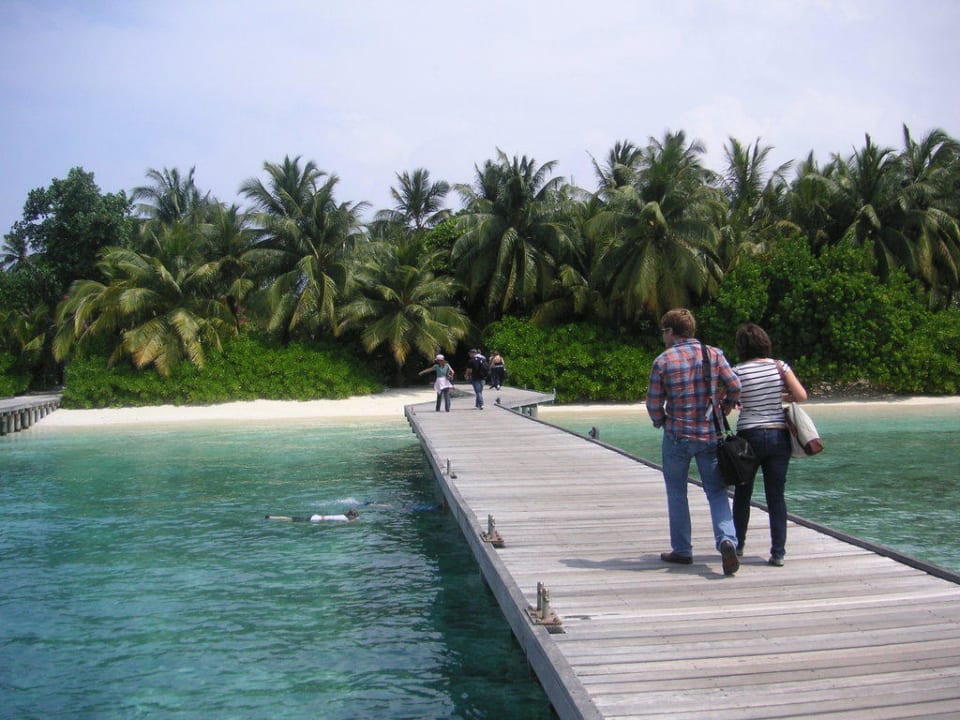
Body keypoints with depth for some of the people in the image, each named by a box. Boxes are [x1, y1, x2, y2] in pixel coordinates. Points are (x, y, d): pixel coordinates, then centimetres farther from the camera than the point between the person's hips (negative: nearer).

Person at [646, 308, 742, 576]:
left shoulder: (663, 360, -6)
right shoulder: (713, 354, 1)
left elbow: (653, 403, -5)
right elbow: (735, 387, -4)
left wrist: (661, 423, 16)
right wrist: (723, 410, 14)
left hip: (677, 436, -2)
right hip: (710, 434, 2)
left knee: (676, 493, 12)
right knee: (716, 491, 8)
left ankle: (682, 550, 18)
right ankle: (727, 540, -14)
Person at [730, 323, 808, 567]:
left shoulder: (738, 371, -7)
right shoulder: (780, 366, 0)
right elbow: (801, 396, -3)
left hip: (749, 435, -2)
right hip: (779, 435, 2)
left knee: (742, 494, 14)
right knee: (777, 496, 6)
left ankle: (737, 545, 23)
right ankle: (778, 552, 4)